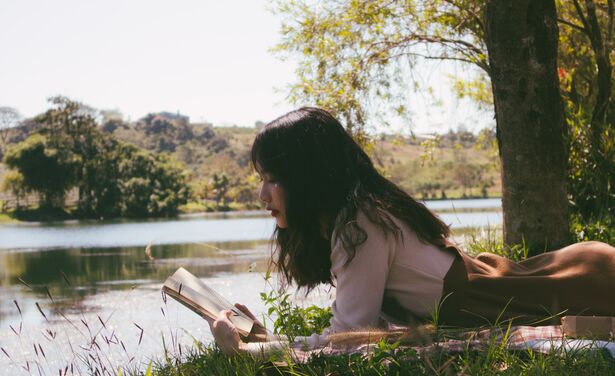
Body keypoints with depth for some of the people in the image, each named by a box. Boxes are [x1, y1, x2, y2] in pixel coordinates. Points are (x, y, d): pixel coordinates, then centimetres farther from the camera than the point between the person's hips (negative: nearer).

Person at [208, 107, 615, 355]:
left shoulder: (360, 226, -25)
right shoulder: (361, 211, 4)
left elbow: (350, 336, -25)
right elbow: (364, 320, 5)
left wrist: (245, 350, -20)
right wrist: (270, 340, 1)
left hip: (499, 309, -8)